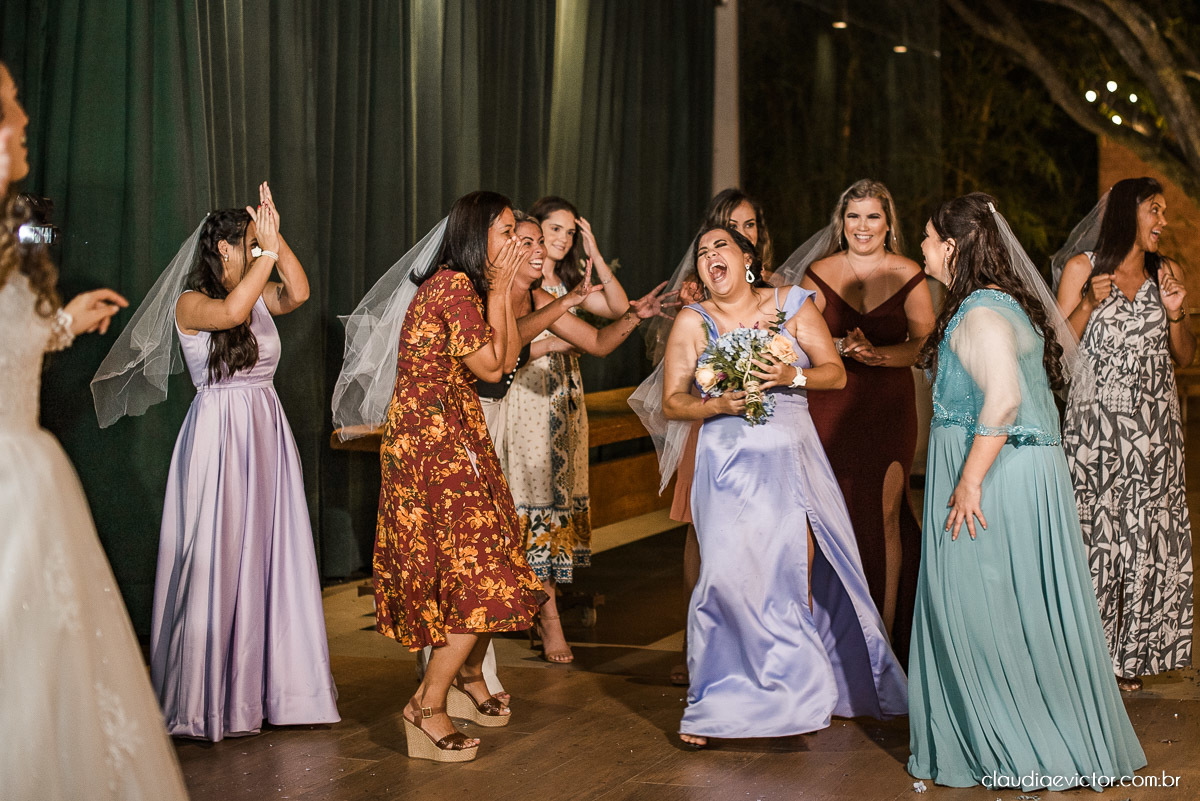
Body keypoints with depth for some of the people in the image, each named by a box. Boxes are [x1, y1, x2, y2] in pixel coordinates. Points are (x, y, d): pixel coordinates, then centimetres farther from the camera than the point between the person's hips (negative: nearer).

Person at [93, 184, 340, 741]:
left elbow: (299, 293, -7)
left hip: (267, 437, 6)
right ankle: (211, 695, 4)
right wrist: (266, 249, -23)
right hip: (218, 438, -6)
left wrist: (275, 236, -13)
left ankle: (265, 684, 15)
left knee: (269, 559, 6)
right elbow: (231, 311, -28)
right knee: (217, 563, -4)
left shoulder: (259, 296, 12)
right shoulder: (190, 303, -6)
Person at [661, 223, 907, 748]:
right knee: (729, 574, -13)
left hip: (792, 459, 1)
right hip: (729, 464, -1)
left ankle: (800, 696, 12)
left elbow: (836, 373, 4)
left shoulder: (791, 304, 7)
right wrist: (719, 404, -15)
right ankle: (711, 707, -2)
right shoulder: (693, 322, 7)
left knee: (798, 582, -4)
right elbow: (672, 402, 3)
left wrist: (793, 376, -15)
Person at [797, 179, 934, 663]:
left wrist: (878, 354, -18)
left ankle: (885, 637, 4)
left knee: (884, 518, -3)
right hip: (830, 409, 0)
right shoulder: (819, 274, 6)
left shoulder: (908, 276, 4)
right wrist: (843, 347, -14)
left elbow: (924, 343, -2)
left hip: (889, 407, 0)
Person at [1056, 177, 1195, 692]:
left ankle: (1133, 654, 9)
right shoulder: (1083, 268, 2)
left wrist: (1176, 315, -4)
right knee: (1095, 533, -6)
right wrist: (1089, 304, -14)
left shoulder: (1167, 273, 12)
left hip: (1155, 424, 3)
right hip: (1097, 419, -3)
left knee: (1153, 535, -1)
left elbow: (1185, 358, 14)